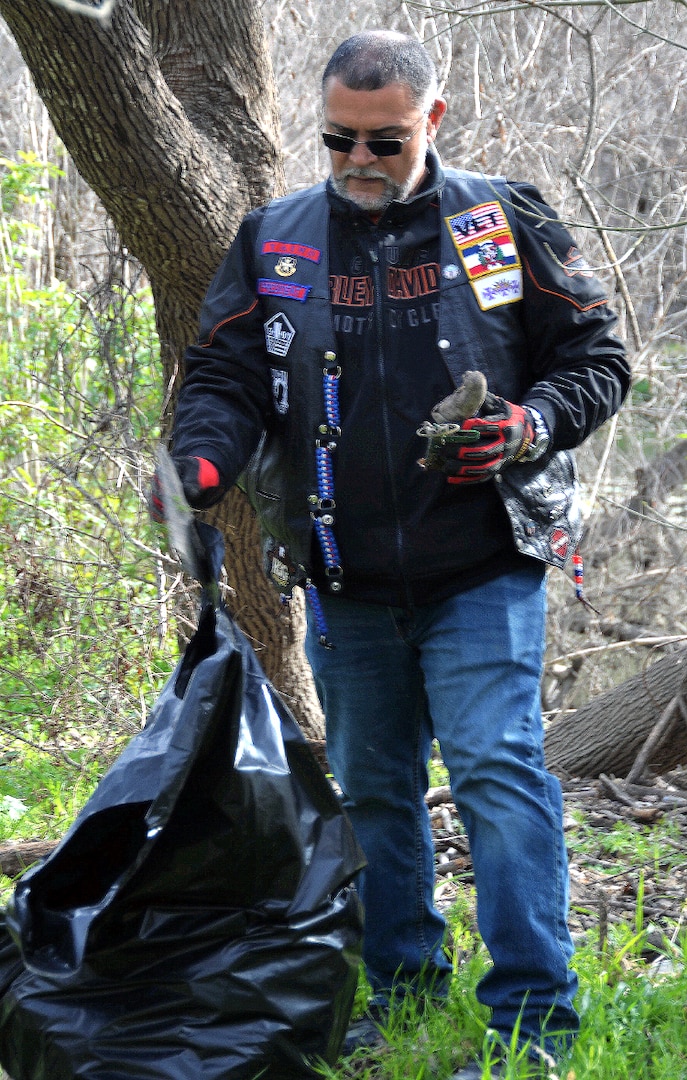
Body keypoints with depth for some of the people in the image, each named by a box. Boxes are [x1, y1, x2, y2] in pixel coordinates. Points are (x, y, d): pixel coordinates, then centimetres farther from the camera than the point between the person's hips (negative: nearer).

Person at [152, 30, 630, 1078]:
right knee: (372, 787, 13)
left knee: (498, 769, -11)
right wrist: (200, 463, -16)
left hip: (483, 570, -3)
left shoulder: (505, 223, 1)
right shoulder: (271, 241, 6)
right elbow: (223, 379, 5)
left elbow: (595, 358, 5)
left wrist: (530, 429, -14)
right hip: (347, 587, 4)